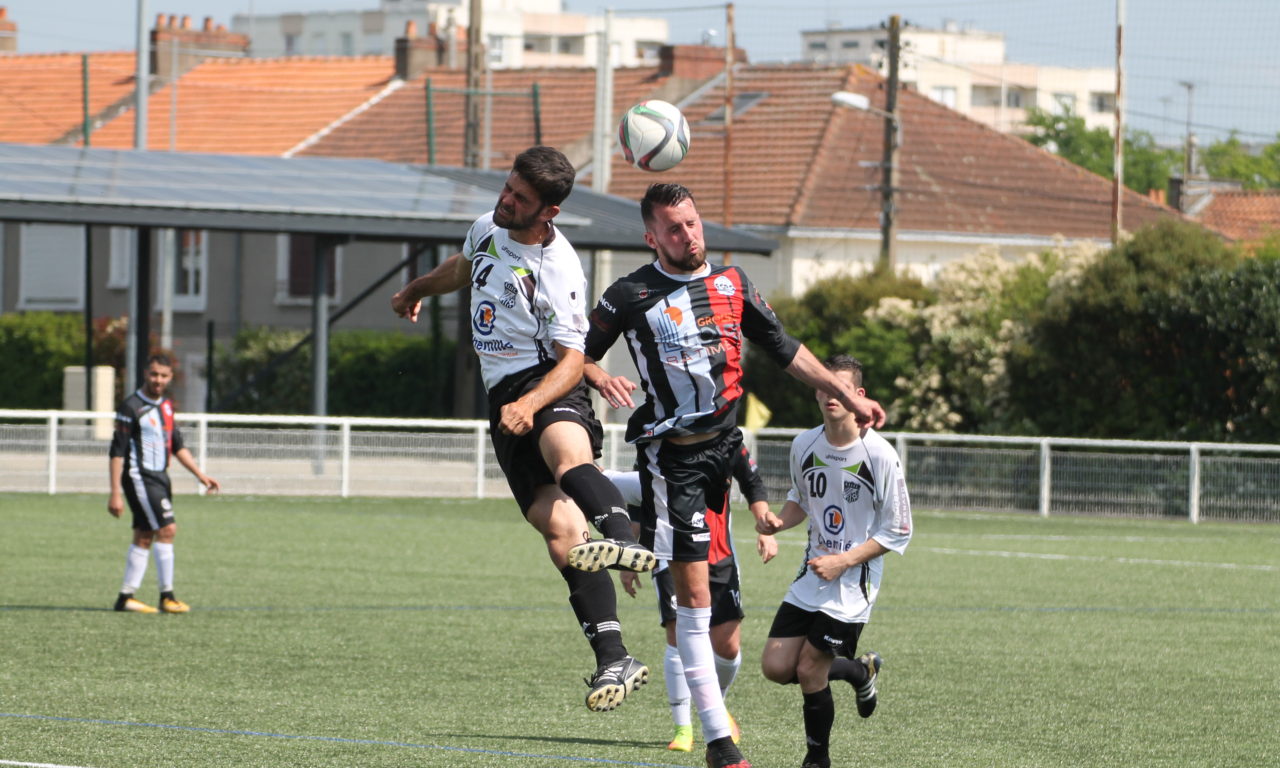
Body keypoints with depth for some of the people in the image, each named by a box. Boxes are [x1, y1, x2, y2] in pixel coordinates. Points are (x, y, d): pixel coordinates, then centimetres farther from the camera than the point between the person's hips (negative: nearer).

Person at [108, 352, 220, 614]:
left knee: (144, 537, 8)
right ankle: (167, 596, -11)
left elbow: (177, 446, 21)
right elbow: (117, 452, -12)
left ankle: (126, 597, 12)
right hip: (140, 477, -8)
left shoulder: (166, 406, 13)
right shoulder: (131, 407, -11)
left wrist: (201, 475, 14)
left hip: (159, 478, 8)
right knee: (167, 529, -15)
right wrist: (115, 494, -17)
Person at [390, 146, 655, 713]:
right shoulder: (488, 229, 11)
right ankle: (613, 660, -23)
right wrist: (417, 289, 54)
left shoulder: (557, 272, -11)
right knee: (560, 527, -13)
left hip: (549, 387, -5)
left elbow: (572, 360, -12)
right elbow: (463, 267, 36)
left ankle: (625, 542, -68)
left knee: (568, 456, -41)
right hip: (505, 399, 5)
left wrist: (530, 404, -29)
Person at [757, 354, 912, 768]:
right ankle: (859, 671, 25)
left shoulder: (879, 456, -16)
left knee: (809, 670, -8)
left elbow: (897, 532, -10)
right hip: (811, 576, 6)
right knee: (775, 667, -2)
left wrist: (843, 562, -18)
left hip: (854, 581, -6)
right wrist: (779, 522, -3)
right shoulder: (804, 445, 0)